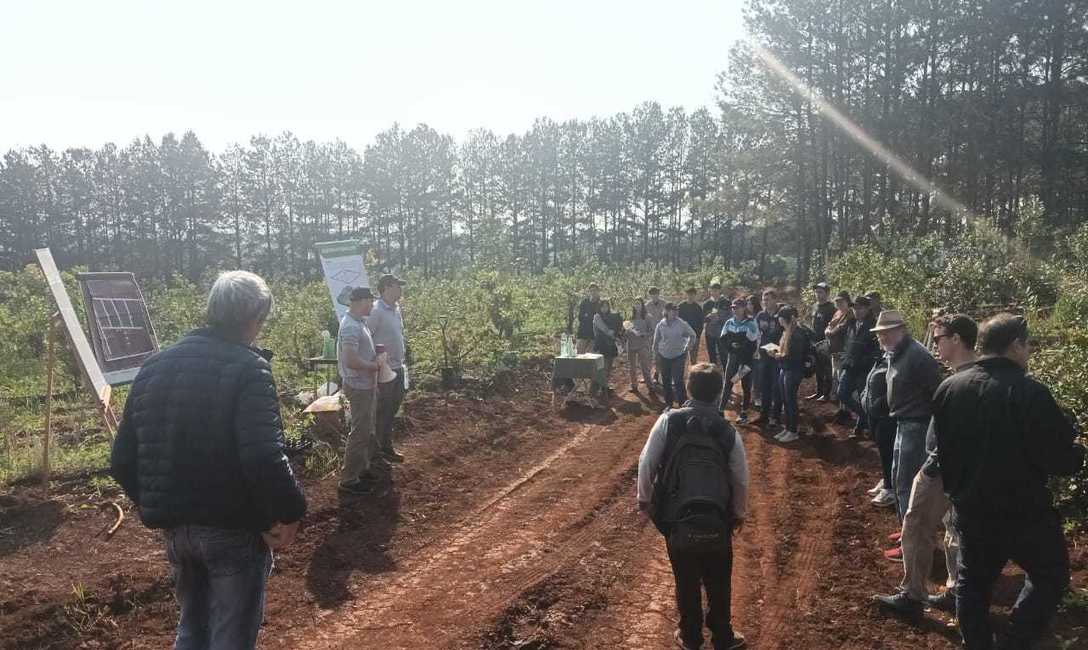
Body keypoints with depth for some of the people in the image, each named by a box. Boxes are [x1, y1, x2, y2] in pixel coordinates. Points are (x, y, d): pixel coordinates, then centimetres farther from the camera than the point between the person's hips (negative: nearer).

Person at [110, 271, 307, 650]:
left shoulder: (155, 366, 5)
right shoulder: (247, 368, -16)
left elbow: (122, 461, 7)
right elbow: (263, 458, -29)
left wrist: (157, 507, 18)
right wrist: (289, 513, -15)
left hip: (175, 528, 7)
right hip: (233, 529, -6)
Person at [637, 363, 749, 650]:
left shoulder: (669, 421, -6)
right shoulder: (728, 432, -1)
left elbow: (647, 461, -5)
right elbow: (741, 478, 5)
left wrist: (644, 497, 10)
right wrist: (740, 513, 21)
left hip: (677, 518, -1)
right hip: (717, 521, 1)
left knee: (686, 582, 18)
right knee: (719, 583, 19)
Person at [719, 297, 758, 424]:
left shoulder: (750, 323, -9)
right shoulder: (729, 322, 3)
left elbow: (752, 345, -13)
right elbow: (722, 341, 4)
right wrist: (730, 348, -11)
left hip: (746, 360, -3)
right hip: (732, 358, 3)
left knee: (746, 385, 6)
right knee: (728, 384, 3)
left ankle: (744, 413, 17)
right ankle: (721, 409, 10)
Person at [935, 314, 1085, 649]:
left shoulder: (948, 388, -2)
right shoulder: (1030, 392, -20)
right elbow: (1062, 461, -16)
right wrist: (1078, 453, 6)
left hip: (970, 509, 5)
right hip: (1023, 511, -5)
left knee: (973, 581, 18)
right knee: (1050, 575, 17)